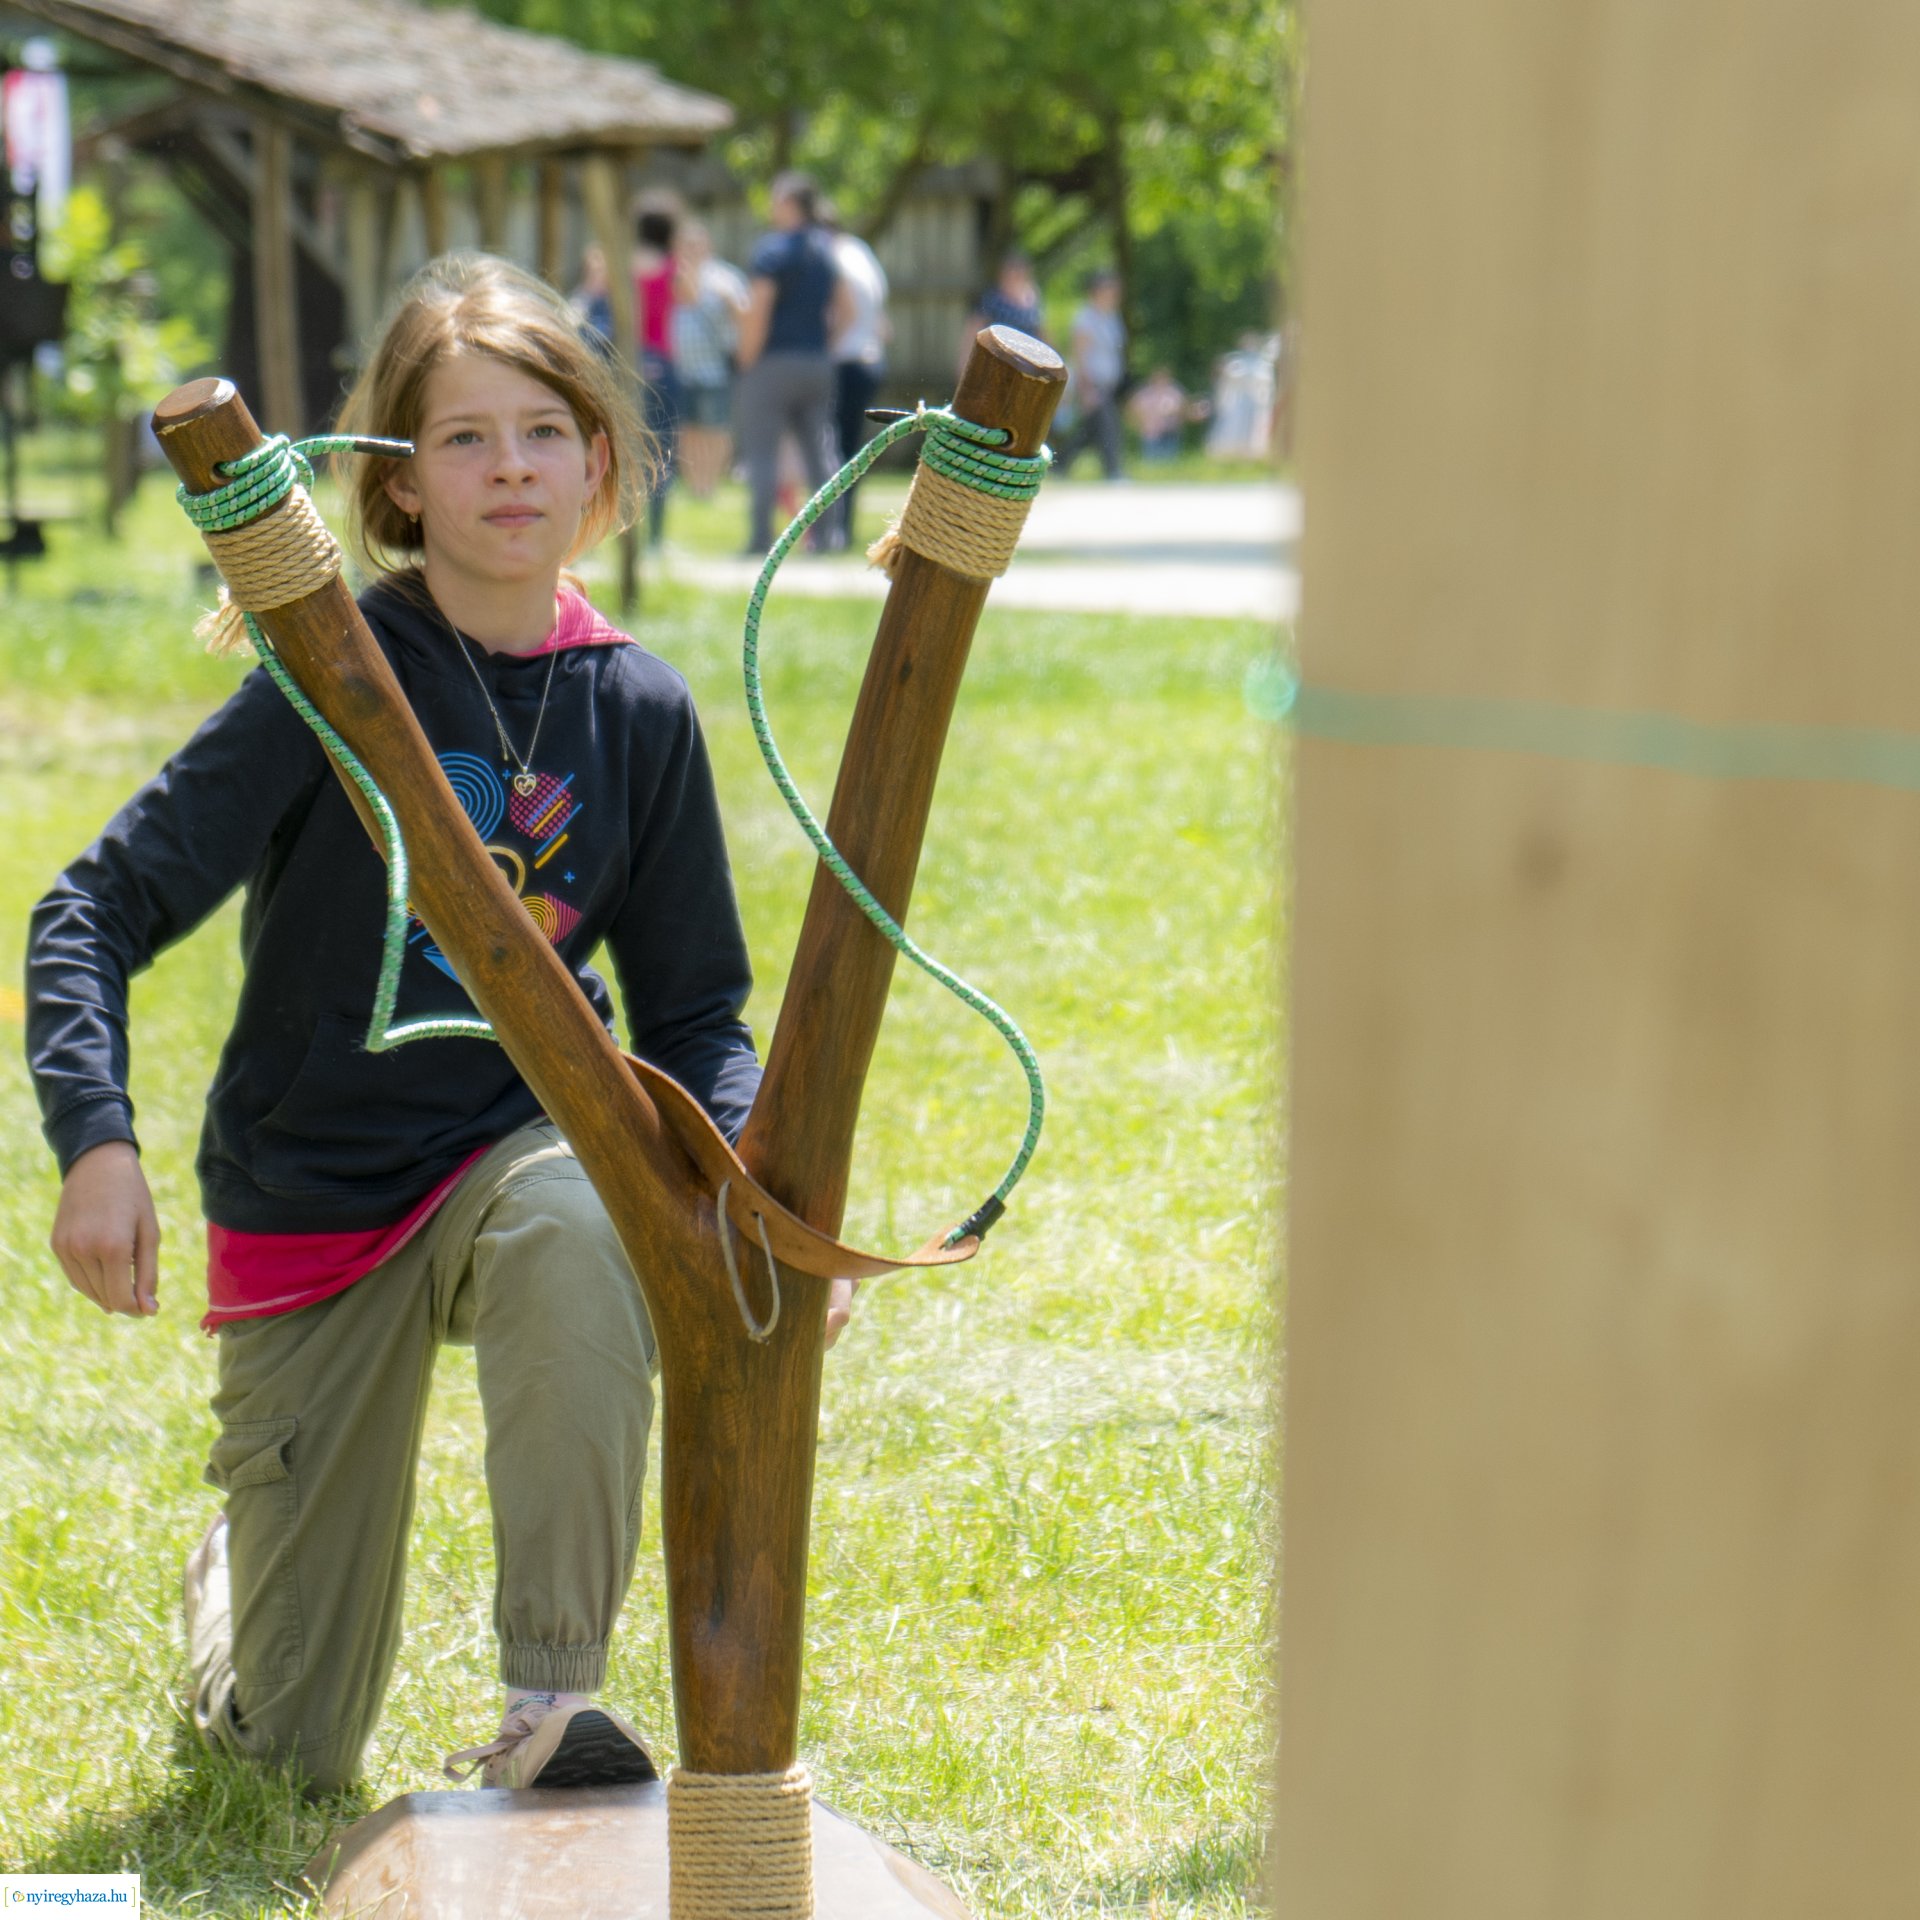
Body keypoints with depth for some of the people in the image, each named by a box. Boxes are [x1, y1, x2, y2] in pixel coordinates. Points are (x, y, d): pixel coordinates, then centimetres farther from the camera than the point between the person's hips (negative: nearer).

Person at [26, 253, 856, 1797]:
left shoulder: (637, 709, -3)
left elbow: (694, 1010, 5)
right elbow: (96, 914, -13)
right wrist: (97, 1142, -29)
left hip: (512, 1145, 2)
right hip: (308, 1201, -1)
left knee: (575, 1226, -40)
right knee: (298, 1747, 3)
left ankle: (552, 1699, -28)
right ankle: (242, 1566, 42)